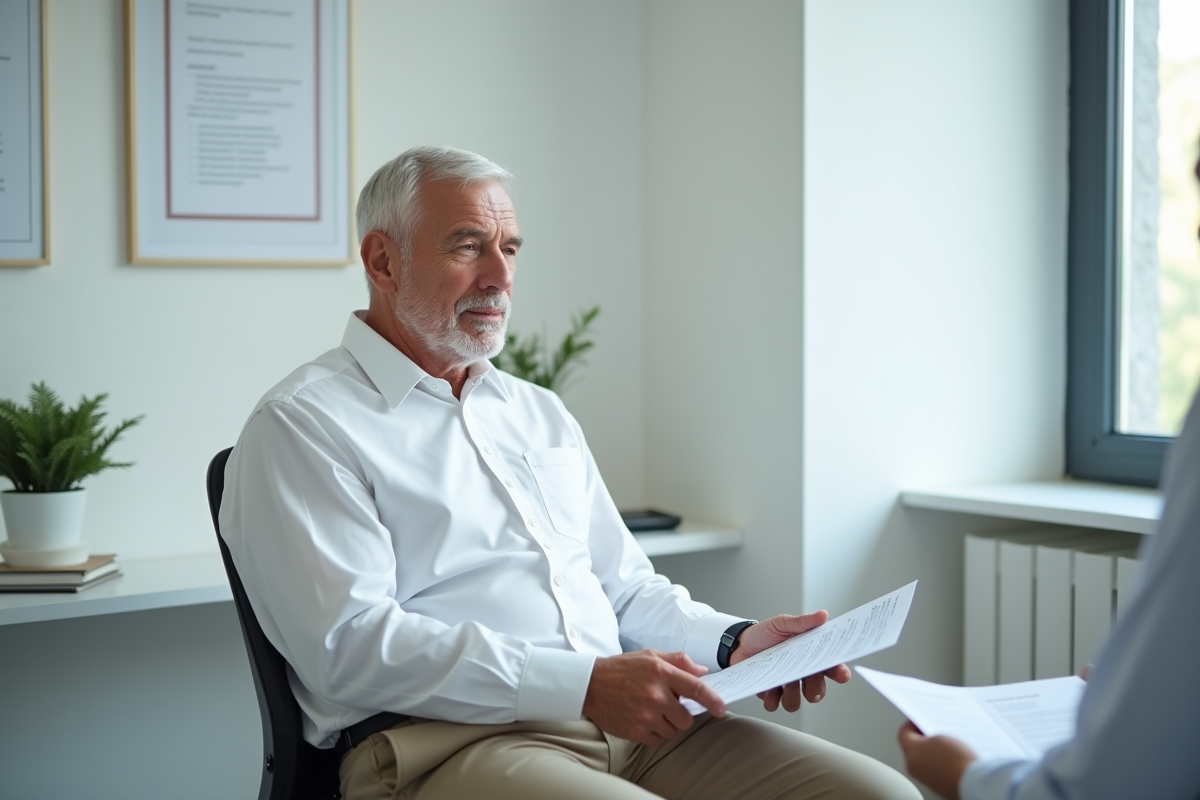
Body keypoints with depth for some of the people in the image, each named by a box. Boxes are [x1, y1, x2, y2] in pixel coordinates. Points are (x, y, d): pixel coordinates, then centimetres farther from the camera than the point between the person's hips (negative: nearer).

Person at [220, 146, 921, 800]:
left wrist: (733, 642, 5)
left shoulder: (541, 413, 24)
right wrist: (583, 683, -20)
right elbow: (350, 645, -13)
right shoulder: (303, 425, -1)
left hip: (631, 721, 8)